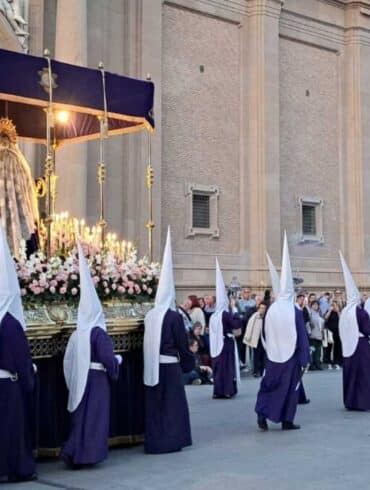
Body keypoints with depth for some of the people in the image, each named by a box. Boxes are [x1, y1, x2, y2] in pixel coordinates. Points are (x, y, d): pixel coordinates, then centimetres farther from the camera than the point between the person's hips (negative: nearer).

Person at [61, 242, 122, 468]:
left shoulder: (77, 334, 6)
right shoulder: (99, 333, -14)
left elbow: (68, 359, 8)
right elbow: (108, 359, -19)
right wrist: (117, 361, 1)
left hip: (80, 379, 7)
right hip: (96, 379, -7)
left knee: (81, 415, 14)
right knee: (94, 416, 1)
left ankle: (73, 451, 11)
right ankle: (86, 454, 1)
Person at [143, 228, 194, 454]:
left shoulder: (149, 316, 3)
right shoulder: (173, 316, -12)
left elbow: (148, 342, 9)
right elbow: (182, 343, -7)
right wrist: (189, 362, 7)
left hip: (152, 366, 5)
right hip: (169, 365, -5)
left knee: (154, 404, 13)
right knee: (172, 403, 6)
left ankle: (154, 441, 19)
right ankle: (172, 441, 10)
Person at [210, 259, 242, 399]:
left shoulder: (213, 316, 7)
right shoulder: (226, 314, -14)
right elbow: (237, 324, -22)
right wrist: (235, 309, -11)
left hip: (217, 344, 6)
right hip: (226, 343, -6)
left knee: (218, 366, 10)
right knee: (227, 366, -1)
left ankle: (218, 391, 12)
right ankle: (226, 390, -1)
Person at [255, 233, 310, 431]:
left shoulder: (271, 310, -3)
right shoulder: (295, 312, -13)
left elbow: (266, 335, 7)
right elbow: (302, 338, -11)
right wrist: (304, 360, -5)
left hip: (273, 355, 3)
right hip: (291, 355, -3)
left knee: (270, 385, 13)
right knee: (290, 388, 8)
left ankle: (262, 414, -3)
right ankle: (287, 421, 12)